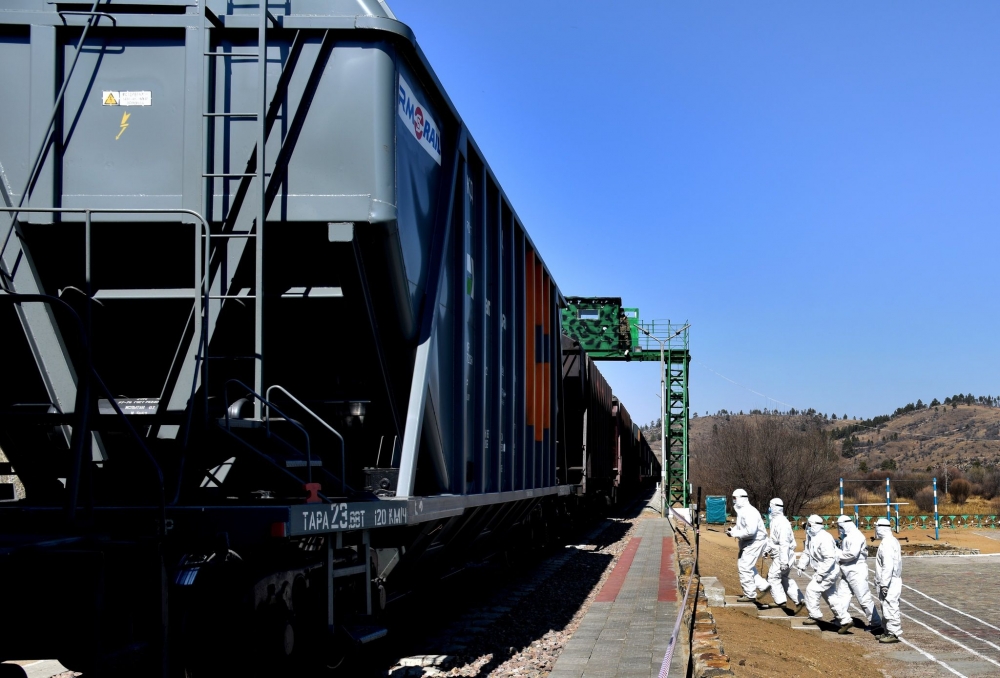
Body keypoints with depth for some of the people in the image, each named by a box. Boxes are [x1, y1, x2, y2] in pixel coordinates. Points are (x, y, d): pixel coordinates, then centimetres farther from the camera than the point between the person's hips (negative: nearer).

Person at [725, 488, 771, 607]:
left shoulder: (749, 512, -23)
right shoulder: (741, 511, 10)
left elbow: (750, 531, -32)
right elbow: (741, 526, 23)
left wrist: (734, 533, -24)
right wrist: (733, 529, 2)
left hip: (755, 542, -11)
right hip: (747, 543, 11)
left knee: (745, 567, -7)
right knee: (742, 565, 17)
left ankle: (750, 595, 3)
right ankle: (763, 585, 21)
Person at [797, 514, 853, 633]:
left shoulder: (824, 539, -25)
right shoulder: (811, 537, 6)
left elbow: (830, 559, -29)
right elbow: (807, 553, 17)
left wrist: (820, 573, -27)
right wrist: (801, 566, 5)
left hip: (829, 572, -10)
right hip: (822, 571, 10)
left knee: (812, 590, -10)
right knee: (832, 597, 14)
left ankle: (815, 616, 3)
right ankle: (846, 620, 20)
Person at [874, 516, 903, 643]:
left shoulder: (886, 543, -17)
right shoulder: (893, 541, 15)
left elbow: (888, 565, -23)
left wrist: (884, 584, -22)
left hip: (889, 581, -11)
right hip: (894, 580, 11)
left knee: (890, 607, -7)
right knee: (888, 607, 15)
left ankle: (893, 633, -4)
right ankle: (888, 632, 21)